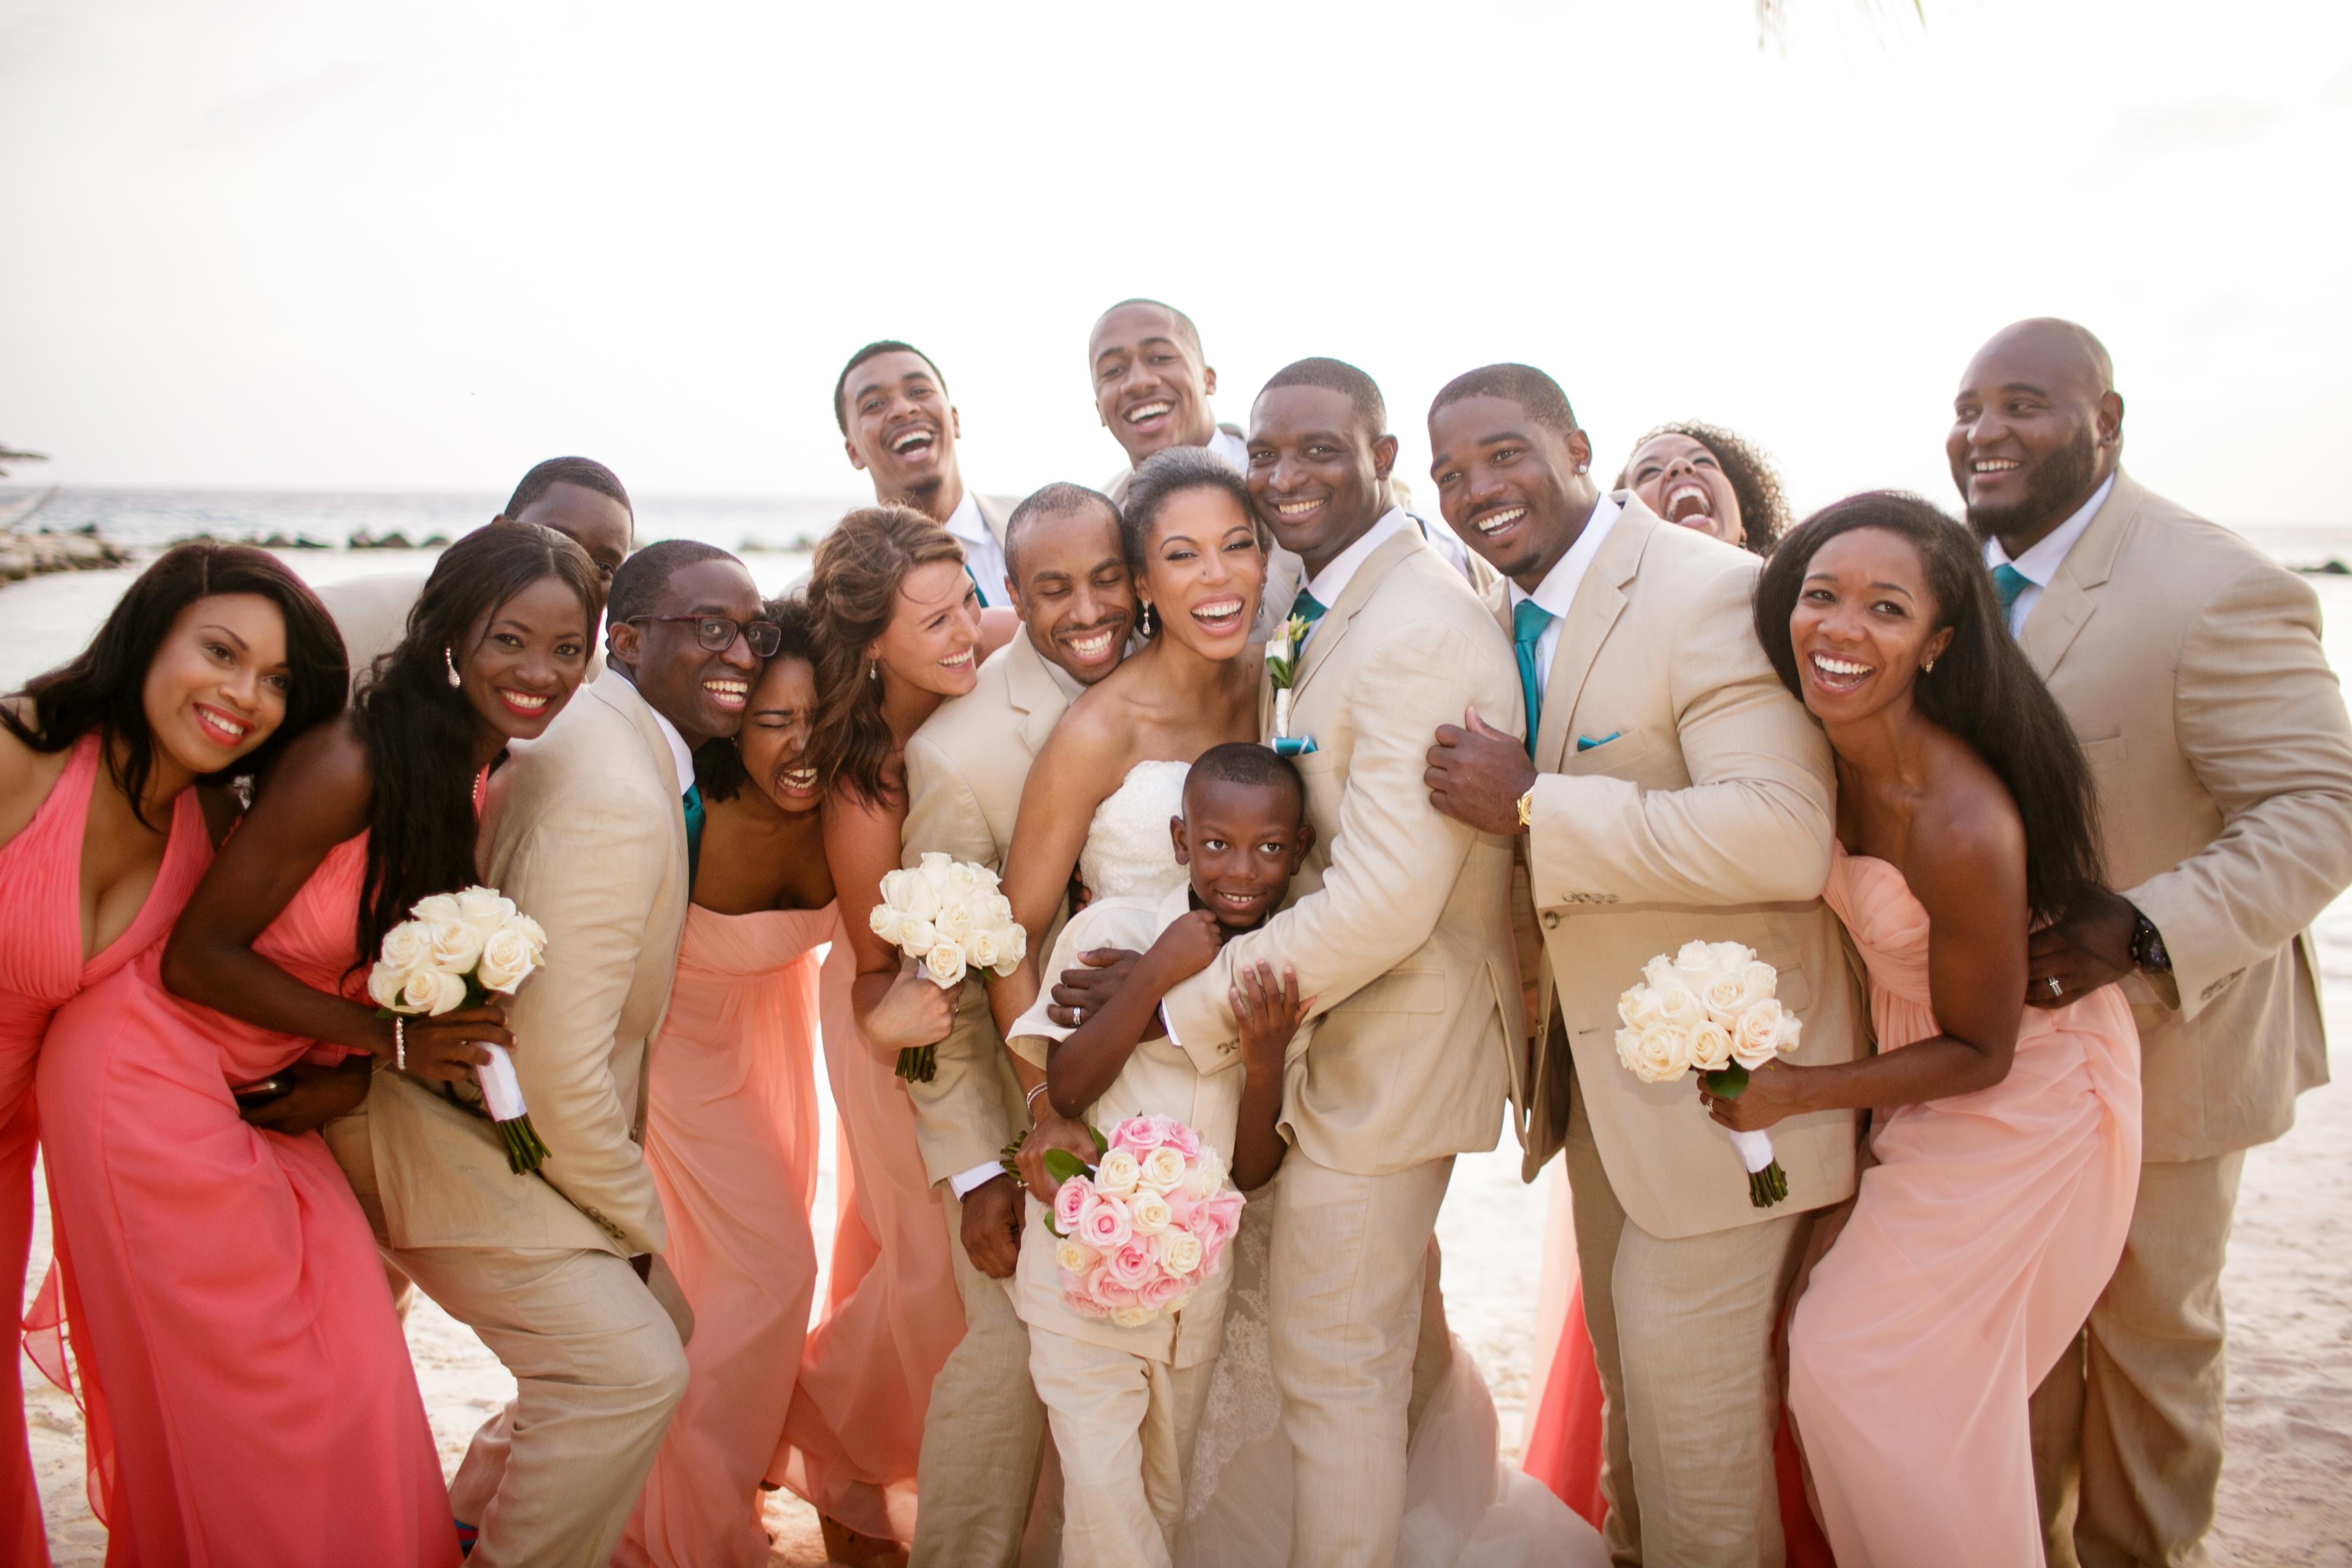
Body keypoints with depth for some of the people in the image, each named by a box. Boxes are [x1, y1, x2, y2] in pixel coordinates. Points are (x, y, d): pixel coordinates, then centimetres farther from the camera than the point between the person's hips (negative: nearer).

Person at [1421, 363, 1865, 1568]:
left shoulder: (1717, 594, -21)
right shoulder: (1502, 622, 6)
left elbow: (1787, 836, -34)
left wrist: (1532, 810, -31)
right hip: (1599, 1066, 8)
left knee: (1689, 1392, 4)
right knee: (1625, 1370, 24)